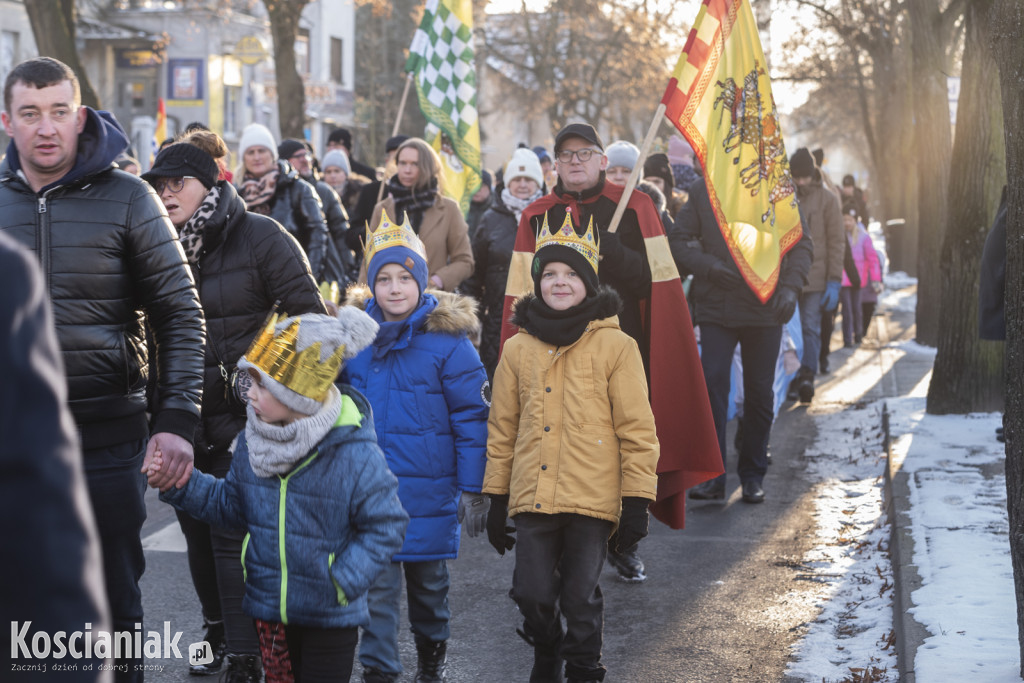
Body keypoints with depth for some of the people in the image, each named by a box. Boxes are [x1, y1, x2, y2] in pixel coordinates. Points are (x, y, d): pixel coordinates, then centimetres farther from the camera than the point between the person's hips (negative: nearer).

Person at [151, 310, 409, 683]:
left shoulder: (354, 455, -22)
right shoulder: (252, 443, -4)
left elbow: (386, 525, -15)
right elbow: (230, 505, 9)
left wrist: (343, 582, -21)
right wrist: (182, 484, -4)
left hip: (330, 618, -5)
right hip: (268, 607, 5)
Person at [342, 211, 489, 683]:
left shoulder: (448, 340, -9)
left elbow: (471, 419, -7)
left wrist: (472, 488, -8)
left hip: (428, 487, -2)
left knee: (427, 576, 14)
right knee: (376, 580, -1)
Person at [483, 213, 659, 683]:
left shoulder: (615, 346, -2)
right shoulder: (518, 349, 8)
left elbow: (636, 429, -2)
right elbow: (503, 429, 14)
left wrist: (637, 502, -5)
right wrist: (496, 499, 13)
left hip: (592, 499, -3)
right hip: (533, 498, 3)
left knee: (581, 599, 1)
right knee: (533, 595, 3)